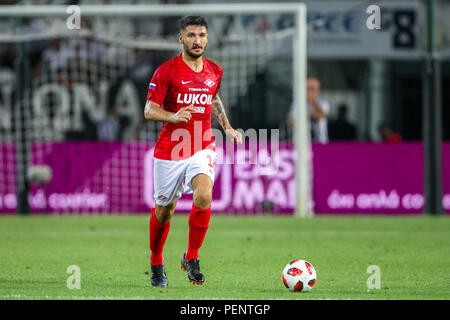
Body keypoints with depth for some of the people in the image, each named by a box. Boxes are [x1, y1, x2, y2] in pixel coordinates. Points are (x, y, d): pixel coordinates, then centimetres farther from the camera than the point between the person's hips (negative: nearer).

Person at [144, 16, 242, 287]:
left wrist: (227, 127, 15)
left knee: (204, 196, -25)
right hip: (170, 150, -2)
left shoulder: (215, 71, 7)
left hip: (203, 148, 2)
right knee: (164, 211, 8)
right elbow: (149, 110, -7)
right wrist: (174, 117, -26)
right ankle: (156, 264, 32)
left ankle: (192, 258, -9)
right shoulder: (166, 71, -7)